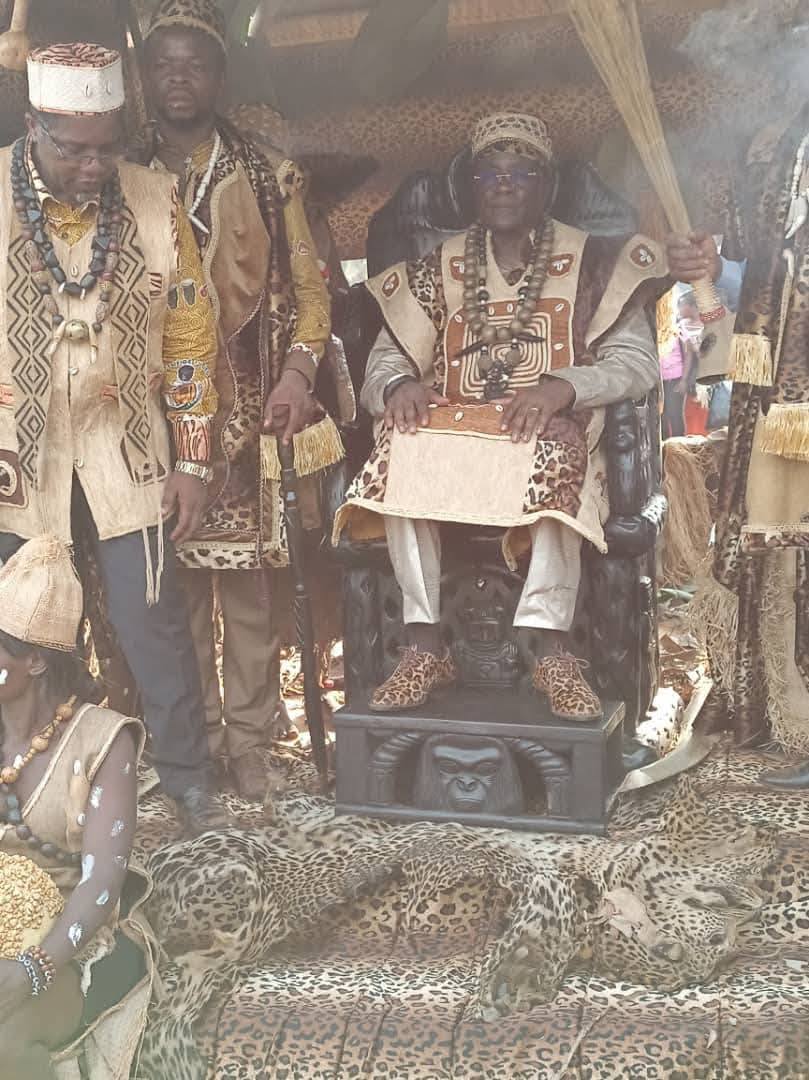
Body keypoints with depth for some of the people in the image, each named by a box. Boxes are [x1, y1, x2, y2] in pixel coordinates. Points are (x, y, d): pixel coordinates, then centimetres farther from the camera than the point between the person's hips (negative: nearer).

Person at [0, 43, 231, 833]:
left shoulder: (154, 202, -5)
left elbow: (189, 336, 2)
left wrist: (192, 460, 1)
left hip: (123, 449, 1)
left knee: (154, 620, 5)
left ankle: (188, 780, 21)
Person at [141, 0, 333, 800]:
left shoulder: (271, 178, 9)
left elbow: (308, 287, 6)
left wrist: (298, 372, -9)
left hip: (246, 409, -1)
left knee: (246, 576, 0)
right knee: (173, 575, 1)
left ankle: (248, 739, 10)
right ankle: (191, 736, 13)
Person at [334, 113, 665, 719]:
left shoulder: (592, 263, 11)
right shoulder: (440, 270, 18)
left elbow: (638, 361, 0)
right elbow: (386, 360, 12)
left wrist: (562, 386, -19)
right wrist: (399, 385, -14)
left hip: (548, 428, -2)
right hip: (452, 426, 2)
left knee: (554, 452, -38)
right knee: (403, 448, -33)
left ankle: (552, 647, -37)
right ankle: (425, 646, -29)